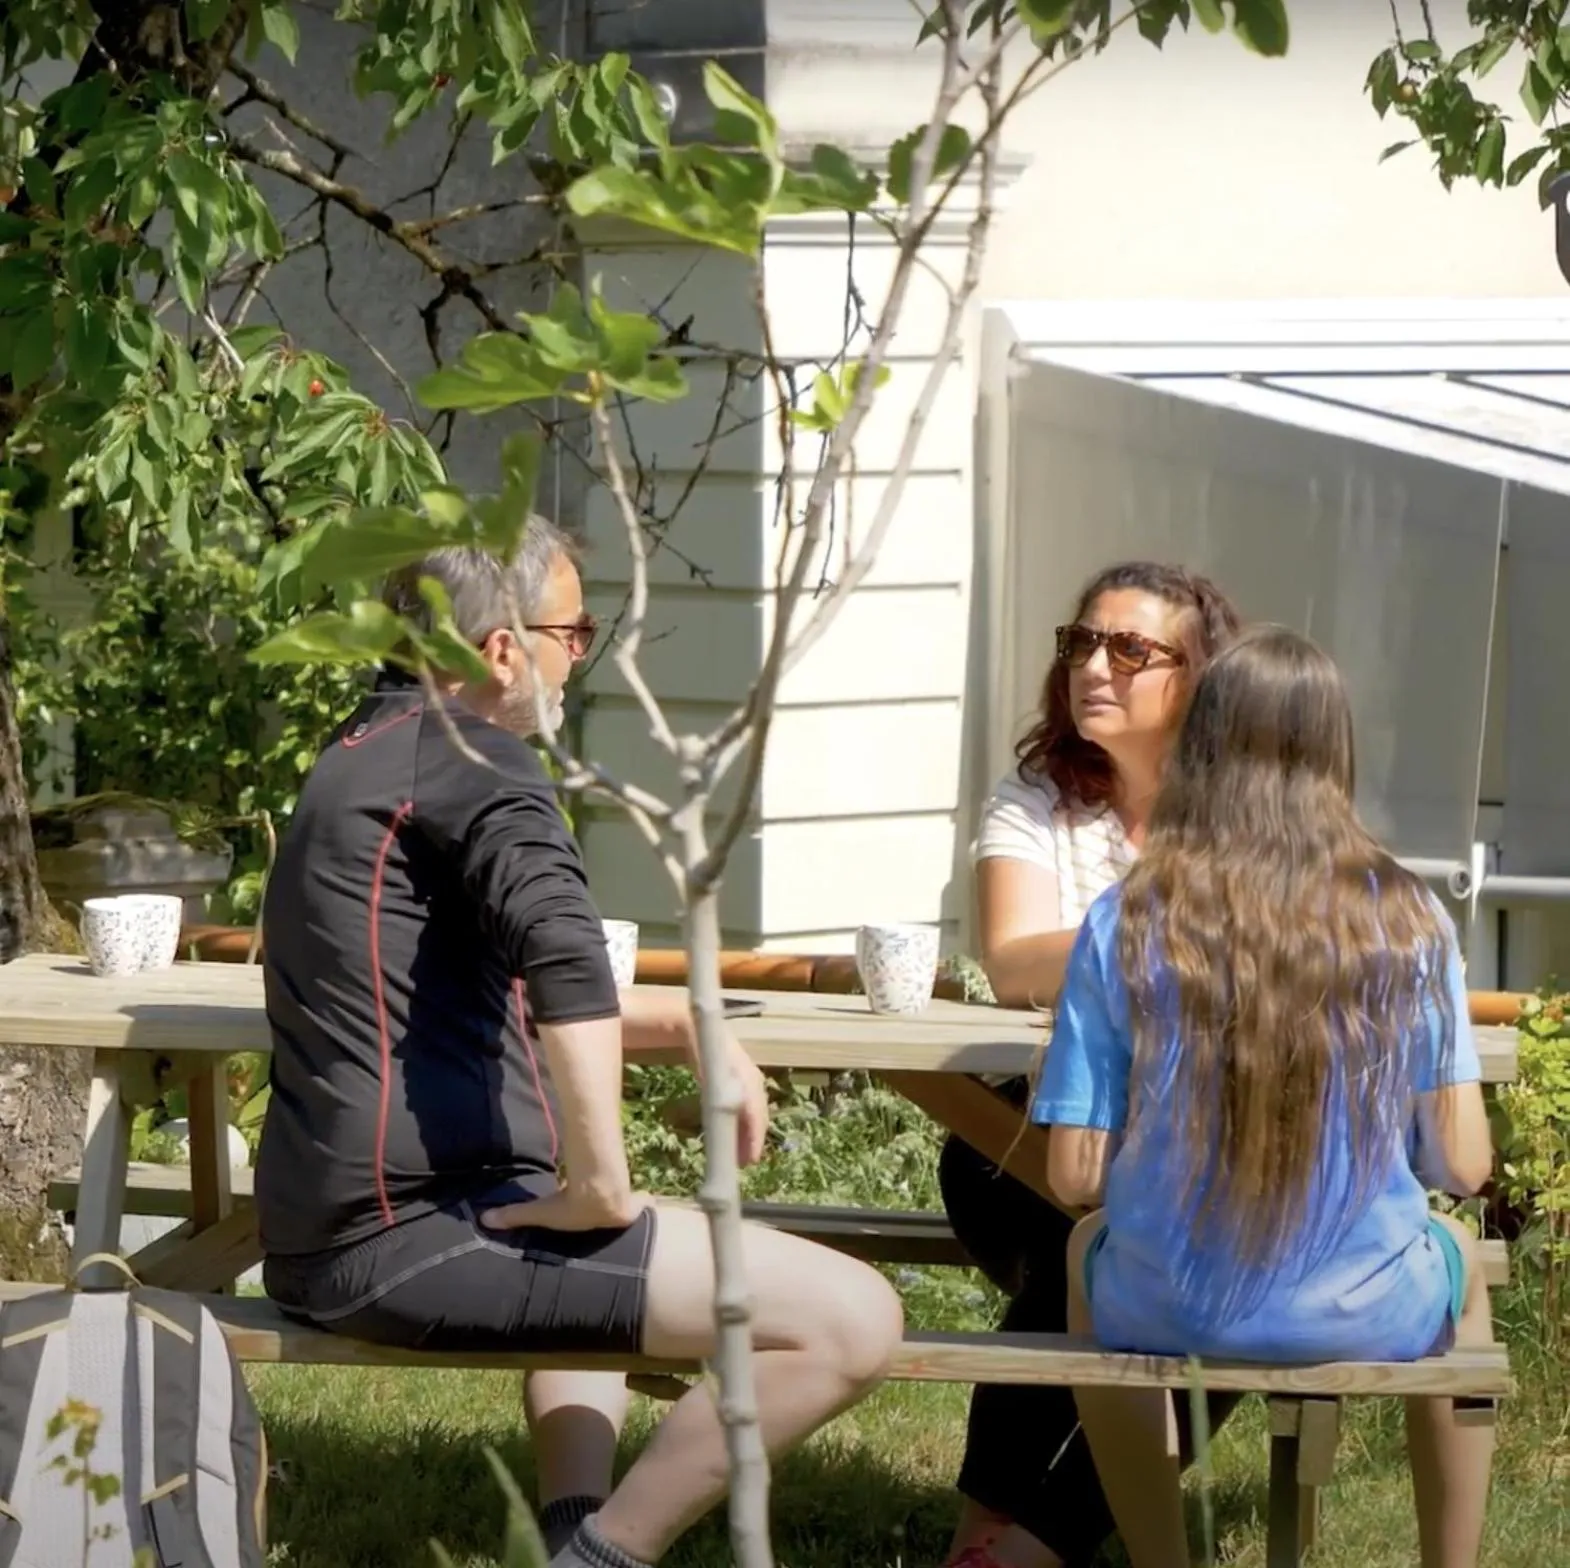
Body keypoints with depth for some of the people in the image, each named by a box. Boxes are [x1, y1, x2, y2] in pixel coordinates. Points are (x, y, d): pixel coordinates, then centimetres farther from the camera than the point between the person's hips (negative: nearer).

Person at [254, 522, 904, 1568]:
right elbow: (560, 943, -29)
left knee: (620, 1258, 41)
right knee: (853, 1319, -15)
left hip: (328, 1231, 10)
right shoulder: (466, 754, -8)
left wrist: (682, 1024, 17)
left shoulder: (367, 756, 21)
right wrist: (600, 1185, -24)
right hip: (413, 1231, -10)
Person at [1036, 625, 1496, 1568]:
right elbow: (1464, 1165, -7)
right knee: (1458, 1258, 36)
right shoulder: (1408, 922, -9)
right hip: (1363, 1316, 0)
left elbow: (1077, 1176, -9)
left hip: (1168, 1314, 0)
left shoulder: (1127, 925, -9)